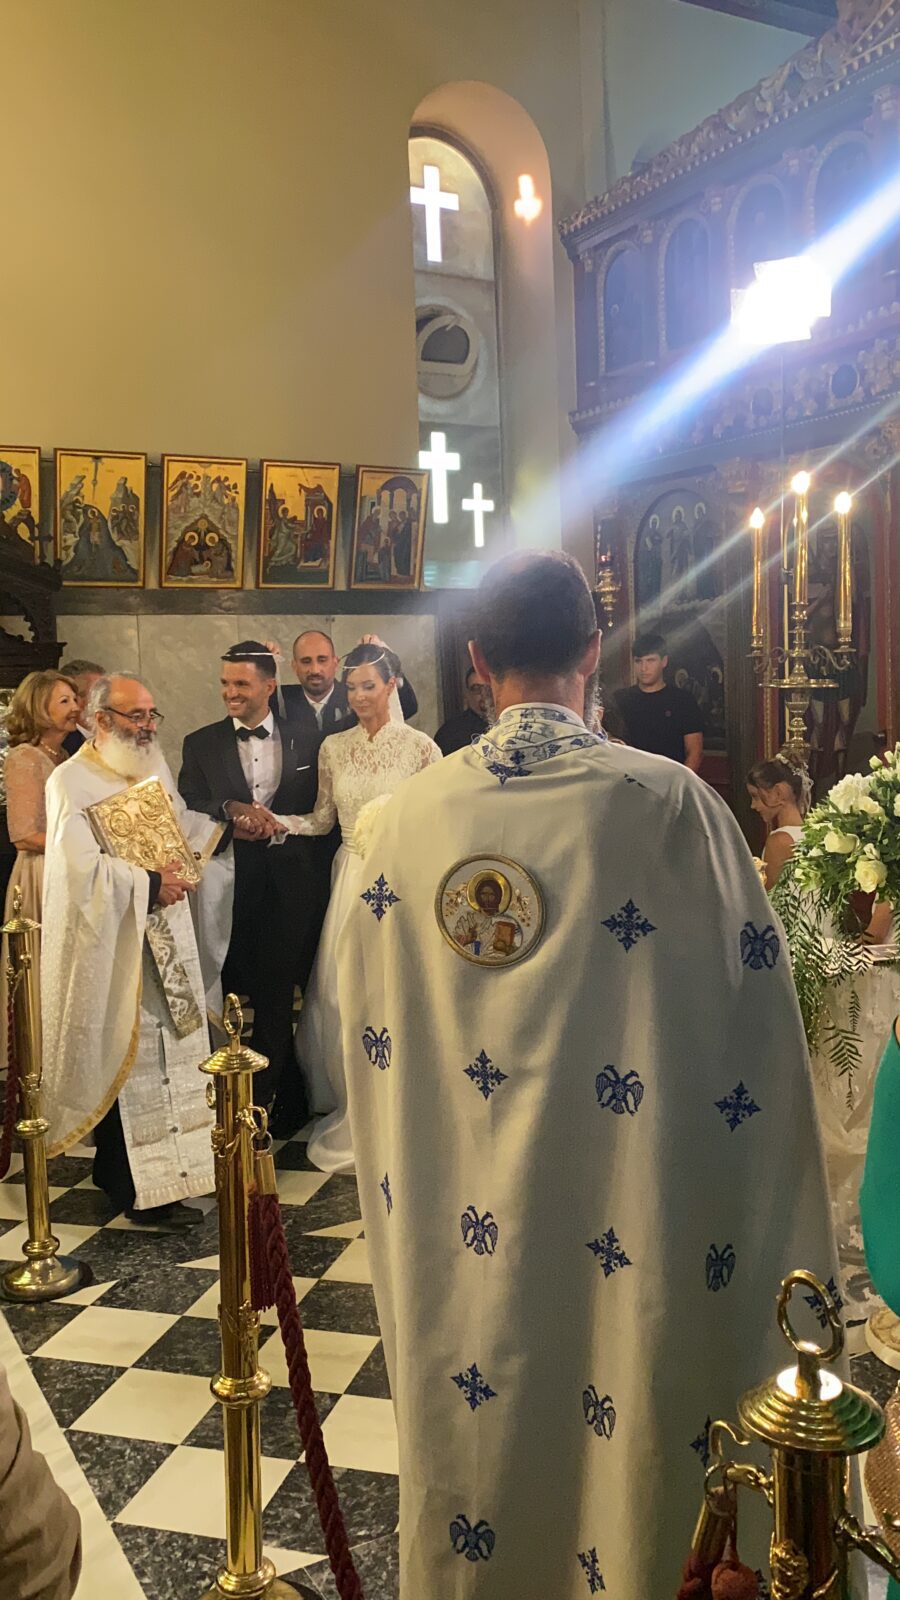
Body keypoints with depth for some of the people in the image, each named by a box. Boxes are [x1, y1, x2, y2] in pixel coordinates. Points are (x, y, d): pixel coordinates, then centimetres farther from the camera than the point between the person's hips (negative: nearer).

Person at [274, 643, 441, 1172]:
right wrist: (275, 821, -4)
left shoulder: (420, 747, -6)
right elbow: (322, 820, 11)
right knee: (339, 992, 5)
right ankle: (354, 1111, 25)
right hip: (350, 880, 4)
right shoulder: (334, 748, 6)